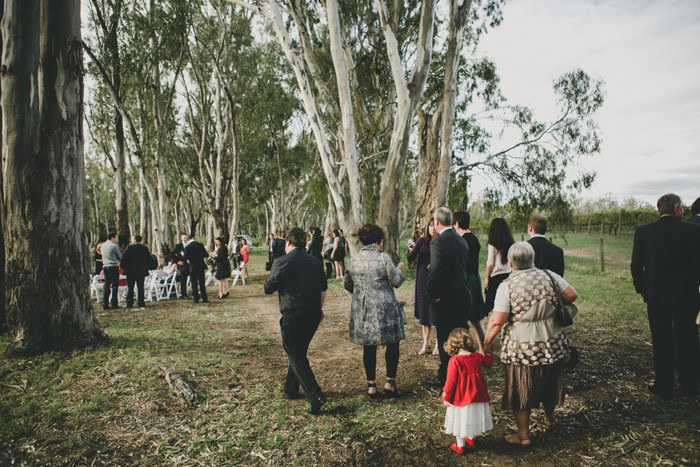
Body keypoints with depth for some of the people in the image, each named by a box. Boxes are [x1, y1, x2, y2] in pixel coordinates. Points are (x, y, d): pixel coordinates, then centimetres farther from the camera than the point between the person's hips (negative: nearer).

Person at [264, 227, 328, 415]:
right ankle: (291, 389, 33)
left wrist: (274, 281, 15)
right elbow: (323, 289, 14)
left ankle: (315, 396, -10)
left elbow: (268, 288, -5)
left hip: (293, 315, -6)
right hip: (313, 314, 6)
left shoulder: (282, 262, -10)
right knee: (299, 352, 21)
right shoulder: (315, 262, 8)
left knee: (296, 356, 1)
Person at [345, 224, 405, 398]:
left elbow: (347, 284, 12)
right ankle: (390, 383, 12)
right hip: (384, 308, -4)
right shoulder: (383, 257, -10)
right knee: (392, 344, 11)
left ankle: (371, 385, 17)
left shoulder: (353, 260, 3)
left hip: (361, 310, 4)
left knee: (368, 347, 12)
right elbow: (396, 282, -4)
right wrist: (399, 270, 16)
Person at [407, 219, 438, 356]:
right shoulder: (422, 241, 1)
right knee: (423, 311, 9)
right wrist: (410, 250, -26)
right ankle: (426, 343, 22)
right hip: (423, 281, 3)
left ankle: (438, 345, 14)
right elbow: (410, 259, -6)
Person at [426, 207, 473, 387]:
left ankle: (445, 378, 15)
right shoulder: (462, 240, 6)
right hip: (464, 296, 7)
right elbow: (465, 266, 10)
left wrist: (432, 294, -12)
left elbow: (435, 271, -25)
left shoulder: (437, 242, -18)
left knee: (445, 340, 5)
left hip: (445, 298, -7)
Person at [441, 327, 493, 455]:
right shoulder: (478, 357, -6)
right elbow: (489, 361, 17)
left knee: (461, 420, 10)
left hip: (460, 398, -5)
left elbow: (451, 381, -19)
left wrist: (446, 397, -8)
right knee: (473, 417, 23)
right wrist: (488, 351, 37)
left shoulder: (455, 360, -22)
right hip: (477, 396, 5)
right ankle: (471, 438, 43)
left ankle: (460, 446, 23)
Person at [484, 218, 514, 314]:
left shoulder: (493, 244, -8)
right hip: (509, 275, 4)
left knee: (490, 302, 3)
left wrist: (486, 279, -1)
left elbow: (490, 263, -7)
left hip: (496, 277, -4)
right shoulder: (510, 243, 3)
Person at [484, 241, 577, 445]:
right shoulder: (549, 276, -2)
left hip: (521, 348, -4)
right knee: (549, 382, 26)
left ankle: (523, 435, 21)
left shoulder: (507, 286, -13)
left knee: (521, 389, 11)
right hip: (553, 344, 5)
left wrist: (487, 342, -4)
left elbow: (497, 322, -16)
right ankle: (550, 417, 49)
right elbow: (572, 295, 3)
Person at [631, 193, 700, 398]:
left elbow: (636, 265, -2)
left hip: (656, 295, 0)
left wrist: (641, 289, 11)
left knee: (661, 342, 9)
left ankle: (664, 386, 17)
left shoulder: (643, 231, -6)